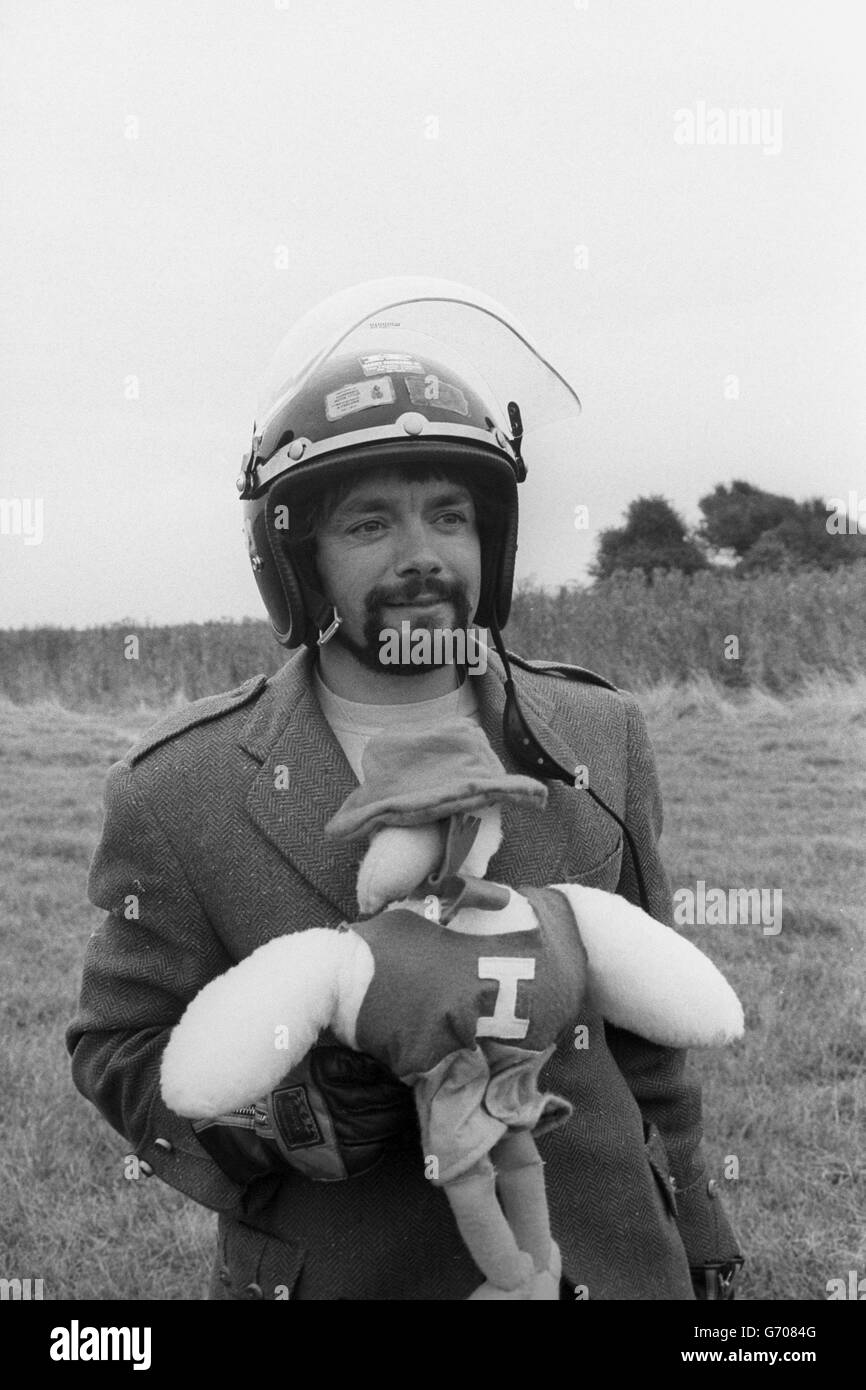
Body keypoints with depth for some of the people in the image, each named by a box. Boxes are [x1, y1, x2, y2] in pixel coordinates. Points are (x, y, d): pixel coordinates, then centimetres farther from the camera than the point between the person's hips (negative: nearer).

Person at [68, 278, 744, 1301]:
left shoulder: (601, 737, -4)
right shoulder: (180, 790, -13)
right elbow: (118, 1047, -4)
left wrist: (697, 1240, 12)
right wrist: (295, 1112, -21)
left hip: (608, 1261, 2)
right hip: (330, 1275, -2)